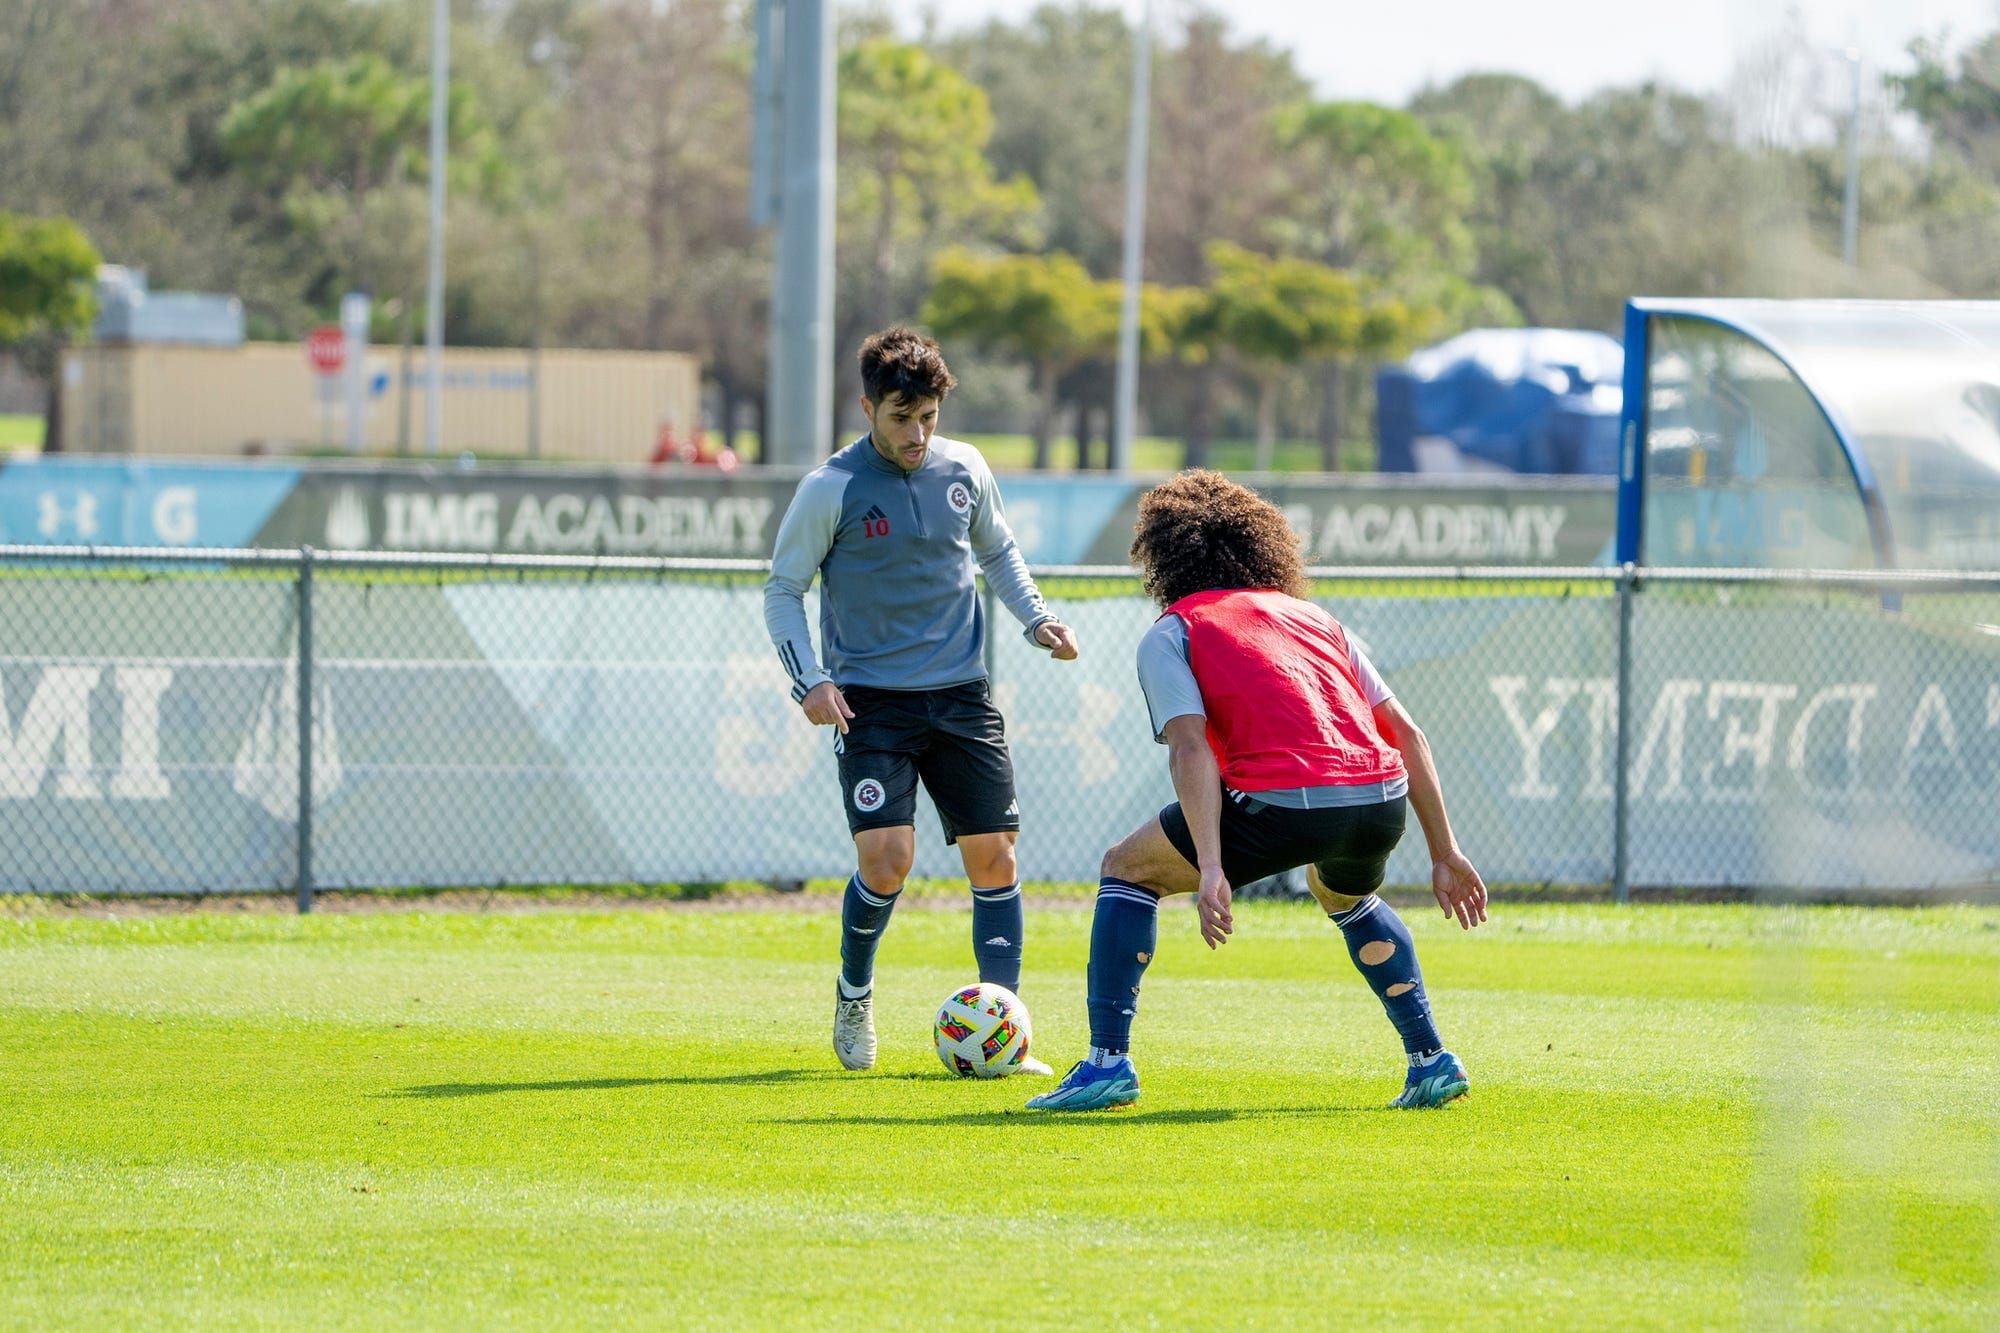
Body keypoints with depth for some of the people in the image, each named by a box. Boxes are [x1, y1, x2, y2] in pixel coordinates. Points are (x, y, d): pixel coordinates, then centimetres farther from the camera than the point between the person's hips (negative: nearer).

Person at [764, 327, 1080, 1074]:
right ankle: (854, 994, 13)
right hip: (872, 699, -4)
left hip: (961, 696, 4)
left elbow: (997, 551, 23)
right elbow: (783, 591, -1)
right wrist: (809, 680, -14)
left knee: (993, 857, -3)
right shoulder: (832, 490, -8)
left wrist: (1035, 619, 7)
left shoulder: (964, 471, 4)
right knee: (886, 857, -16)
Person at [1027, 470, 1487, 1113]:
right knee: (1346, 894, 40)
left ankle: (1108, 1062, 7)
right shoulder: (1313, 617, 28)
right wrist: (1445, 853, 23)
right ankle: (1430, 1060, 29)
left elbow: (1190, 747, -4)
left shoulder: (1170, 632, 13)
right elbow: (1407, 734, 21)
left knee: (1128, 869, 18)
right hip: (1382, 801, 5)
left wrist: (1210, 870, -13)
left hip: (1285, 802, -5)